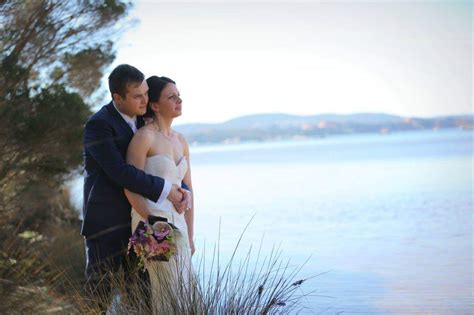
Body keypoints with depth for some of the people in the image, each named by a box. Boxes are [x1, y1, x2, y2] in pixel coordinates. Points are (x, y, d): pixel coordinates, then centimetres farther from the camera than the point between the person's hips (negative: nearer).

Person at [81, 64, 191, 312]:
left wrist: (183, 190, -9)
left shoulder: (144, 121, 8)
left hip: (137, 221, 7)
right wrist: (165, 190, -22)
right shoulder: (98, 125, -15)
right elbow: (119, 172, -24)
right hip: (106, 224, -7)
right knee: (98, 299, 1)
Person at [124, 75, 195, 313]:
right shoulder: (144, 136, -10)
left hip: (177, 224, 7)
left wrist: (189, 235, 14)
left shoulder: (181, 141, 12)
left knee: (183, 294, 9)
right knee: (172, 298, -7)